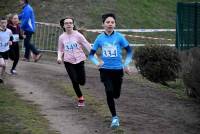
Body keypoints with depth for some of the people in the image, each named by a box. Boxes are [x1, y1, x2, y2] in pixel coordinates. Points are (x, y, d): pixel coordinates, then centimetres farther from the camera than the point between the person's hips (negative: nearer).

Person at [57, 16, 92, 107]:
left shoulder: (78, 35, -7)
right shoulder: (62, 37, 1)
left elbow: (87, 46, -8)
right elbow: (60, 50, 12)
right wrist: (59, 57, -9)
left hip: (79, 60, -1)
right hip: (68, 62, 1)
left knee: (82, 82, -1)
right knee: (74, 81, -6)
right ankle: (80, 98, 15)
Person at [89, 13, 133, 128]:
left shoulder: (119, 37, -7)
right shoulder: (100, 38, -2)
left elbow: (129, 51, 2)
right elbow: (91, 54, 5)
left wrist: (126, 64, -7)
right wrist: (97, 62, -13)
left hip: (118, 69, 0)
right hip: (105, 70, 0)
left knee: (116, 95, 7)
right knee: (109, 92, -16)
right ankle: (114, 117, -2)